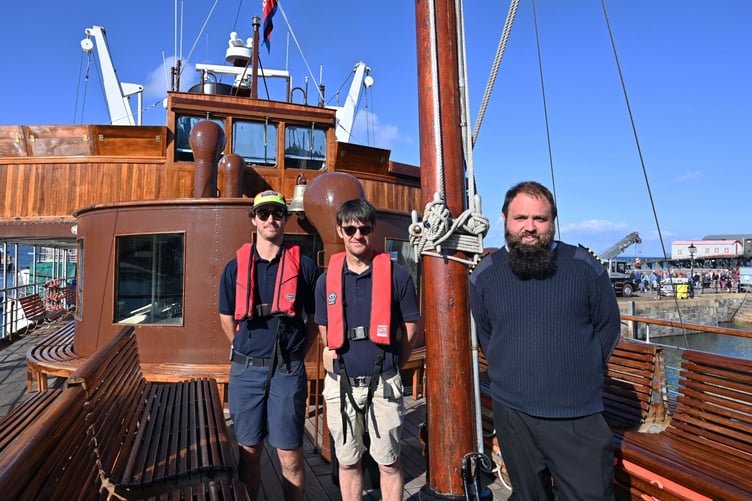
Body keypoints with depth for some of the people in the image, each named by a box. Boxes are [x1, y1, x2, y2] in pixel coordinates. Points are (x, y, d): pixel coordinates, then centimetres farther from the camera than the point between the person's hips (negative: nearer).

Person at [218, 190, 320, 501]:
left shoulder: (304, 266, -1)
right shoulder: (235, 267, 4)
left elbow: (315, 319, 5)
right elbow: (227, 318, 14)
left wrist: (294, 356, 5)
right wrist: (248, 354, 12)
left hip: (288, 371, -2)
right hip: (245, 370, 2)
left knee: (290, 454, 7)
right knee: (249, 451, 15)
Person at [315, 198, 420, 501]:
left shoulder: (396, 275, -6)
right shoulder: (327, 279, 2)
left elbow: (410, 328, 1)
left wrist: (387, 364, 6)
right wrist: (340, 360, 10)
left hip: (382, 383, -2)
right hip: (340, 383, 3)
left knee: (388, 462, 11)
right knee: (347, 461, 17)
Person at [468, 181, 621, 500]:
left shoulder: (586, 267, -7)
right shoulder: (484, 274, -2)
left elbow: (608, 328, 5)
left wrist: (582, 373, 5)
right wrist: (508, 372, 9)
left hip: (578, 415, -1)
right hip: (512, 412, 2)